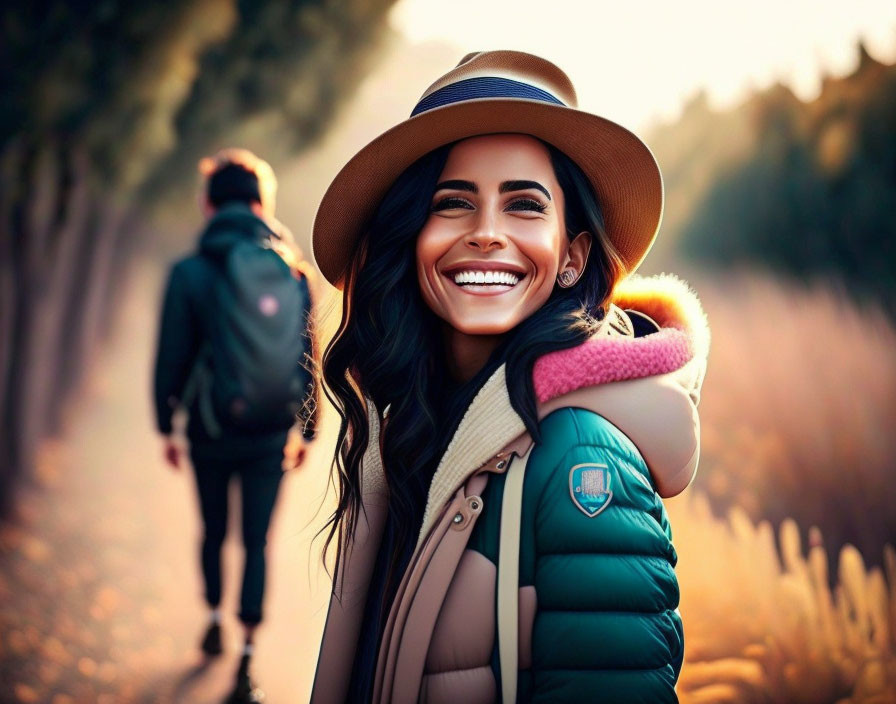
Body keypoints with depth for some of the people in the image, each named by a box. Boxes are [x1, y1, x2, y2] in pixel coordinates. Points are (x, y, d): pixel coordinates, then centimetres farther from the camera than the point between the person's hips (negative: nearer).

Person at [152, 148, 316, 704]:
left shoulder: (190, 273, -9)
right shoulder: (293, 271, -2)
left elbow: (171, 357, -5)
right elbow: (309, 358, 3)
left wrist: (166, 427, 7)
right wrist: (307, 429, 13)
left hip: (213, 433, -1)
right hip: (272, 435, 1)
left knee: (214, 531, 21)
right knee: (258, 542, 7)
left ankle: (216, 621, 39)